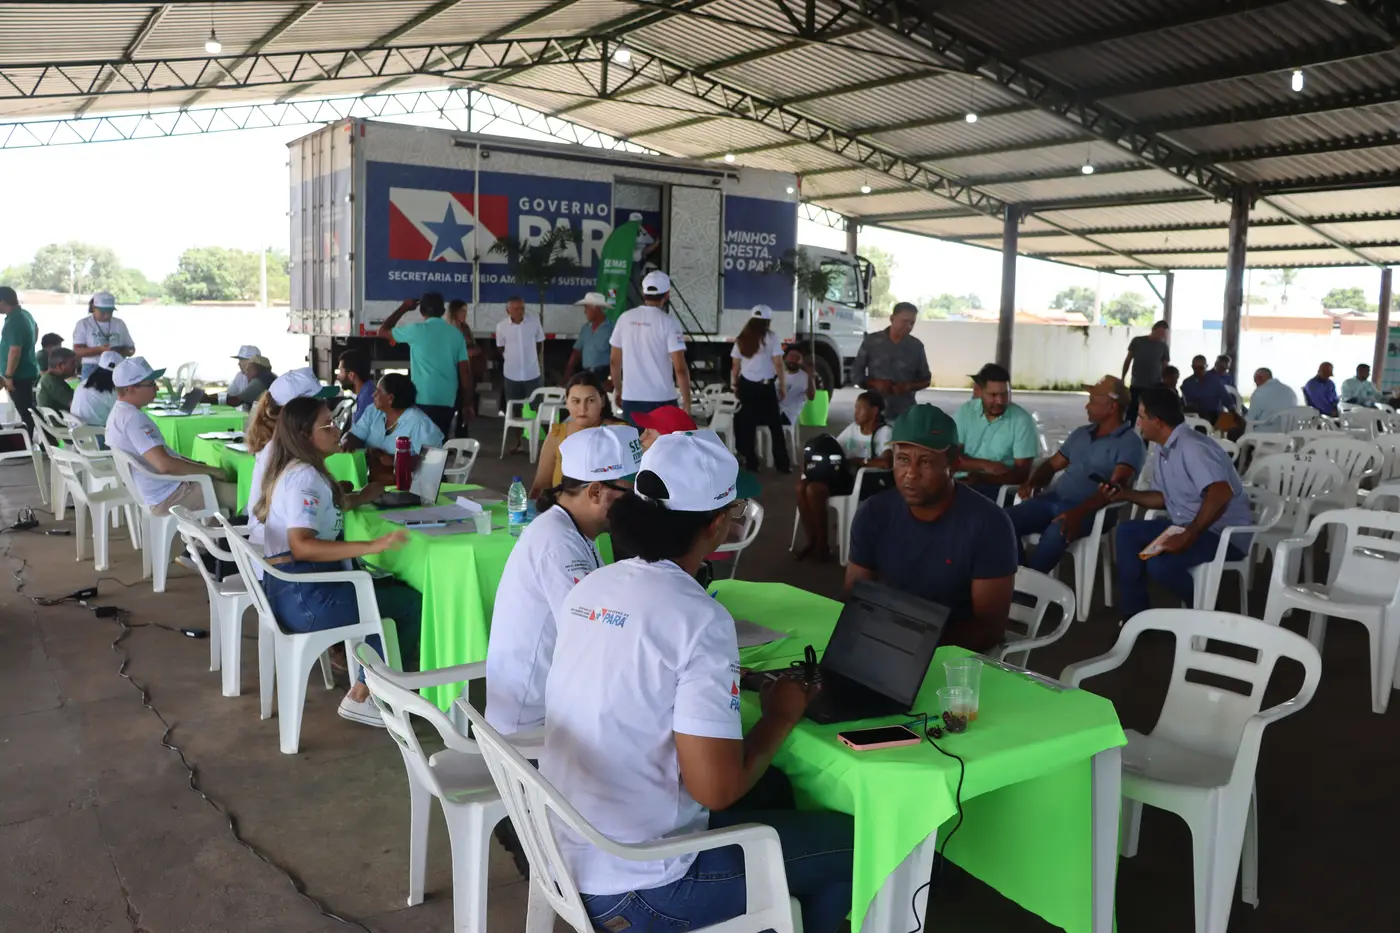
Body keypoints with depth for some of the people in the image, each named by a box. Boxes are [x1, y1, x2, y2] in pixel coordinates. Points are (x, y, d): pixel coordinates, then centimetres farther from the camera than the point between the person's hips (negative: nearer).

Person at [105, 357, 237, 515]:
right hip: (169, 497, -11)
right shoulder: (133, 418, -23)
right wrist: (210, 470, -20)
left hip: (160, 490, 11)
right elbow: (165, 464, -31)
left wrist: (194, 464, 11)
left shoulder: (119, 413, 10)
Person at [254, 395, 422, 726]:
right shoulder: (304, 476, -18)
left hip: (294, 587, 10)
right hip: (303, 596, -10)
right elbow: (301, 546, -29)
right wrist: (372, 546, -36)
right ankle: (361, 698, 2)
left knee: (394, 589, 19)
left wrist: (358, 497, 16)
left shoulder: (296, 470, 13)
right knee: (410, 604, -7)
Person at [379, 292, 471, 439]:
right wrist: (464, 404, 13)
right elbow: (465, 371, 6)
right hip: (447, 401, 4)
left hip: (422, 400, -4)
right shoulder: (456, 334, 7)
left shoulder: (416, 330, -3)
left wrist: (403, 308, 20)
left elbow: (382, 331, 12)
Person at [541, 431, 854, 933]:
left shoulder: (589, 587, 0)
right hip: (634, 890, -7)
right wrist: (781, 716, -7)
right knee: (847, 842, 9)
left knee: (773, 789, 24)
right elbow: (717, 789, -23)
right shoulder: (699, 617, -23)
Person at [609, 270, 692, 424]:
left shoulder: (625, 318, 4)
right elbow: (680, 368, -13)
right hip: (662, 400, -4)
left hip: (630, 398, 4)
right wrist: (686, 401, -6)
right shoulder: (668, 322, -9)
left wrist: (618, 389, 24)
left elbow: (614, 361, 11)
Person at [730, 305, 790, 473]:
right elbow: (778, 364, -7)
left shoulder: (741, 339, 5)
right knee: (775, 425, 5)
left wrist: (735, 385, 17)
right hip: (766, 386, -3)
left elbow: (736, 366, 7)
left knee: (748, 425, 9)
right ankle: (782, 464, 5)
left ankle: (750, 463, 11)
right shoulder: (771, 338, -6)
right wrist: (783, 385, 2)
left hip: (747, 385, 3)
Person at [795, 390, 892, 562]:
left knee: (813, 489, -25)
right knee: (802, 486, -15)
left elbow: (886, 463, -28)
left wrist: (856, 461, -17)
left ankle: (822, 545, -11)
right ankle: (812, 542, -8)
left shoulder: (884, 432, -11)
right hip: (845, 476, 8)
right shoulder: (853, 427, 13)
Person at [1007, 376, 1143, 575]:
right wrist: (1032, 482, 0)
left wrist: (1079, 512, -31)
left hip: (1090, 510, -6)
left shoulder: (1129, 442, -2)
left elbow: (1116, 486, -15)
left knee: (1055, 533, -39)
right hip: (1053, 499, 7)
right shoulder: (1081, 433, 21)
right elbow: (1053, 464, 25)